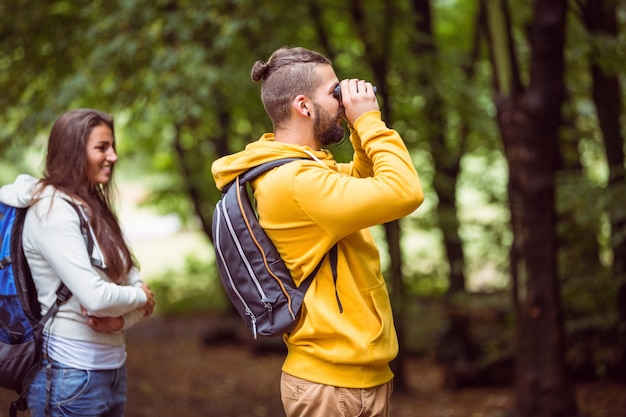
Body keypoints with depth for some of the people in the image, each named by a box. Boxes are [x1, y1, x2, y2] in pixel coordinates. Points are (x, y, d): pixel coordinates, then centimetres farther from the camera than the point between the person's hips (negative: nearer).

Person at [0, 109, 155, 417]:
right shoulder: (52, 210, -15)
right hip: (71, 376, -8)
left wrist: (123, 319, -12)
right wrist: (139, 296, -5)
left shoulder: (94, 207, 12)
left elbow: (136, 283, 8)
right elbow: (94, 297, -23)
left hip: (112, 367, 8)